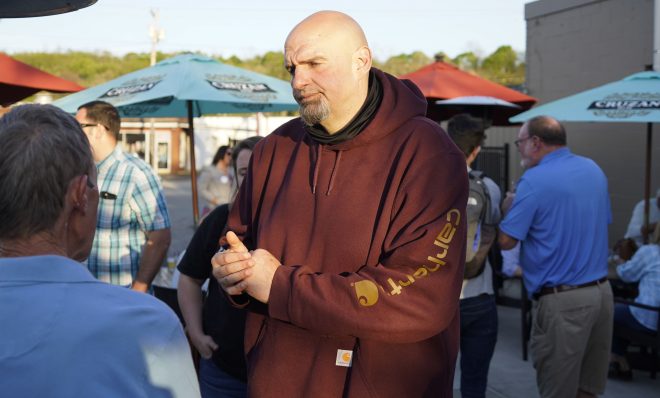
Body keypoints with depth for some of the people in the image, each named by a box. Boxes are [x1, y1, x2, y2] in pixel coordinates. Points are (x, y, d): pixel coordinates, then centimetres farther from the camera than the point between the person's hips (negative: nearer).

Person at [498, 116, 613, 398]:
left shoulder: (535, 180, -13)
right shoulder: (594, 170, 11)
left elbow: (506, 241, -12)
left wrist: (509, 208, 7)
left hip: (563, 299, -7)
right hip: (601, 291, 8)